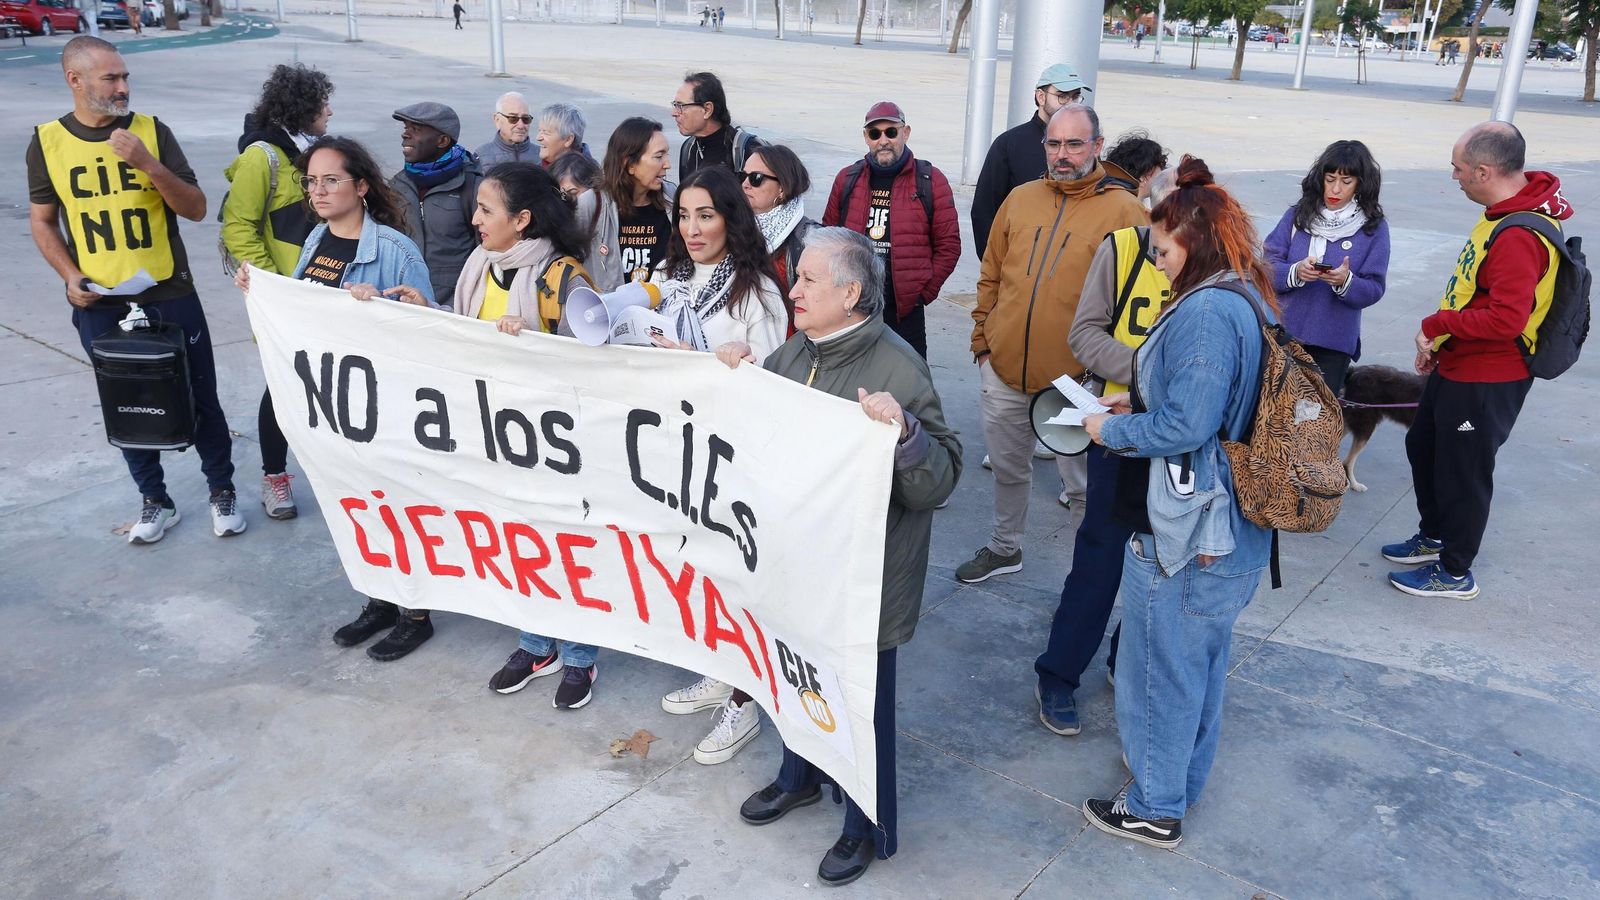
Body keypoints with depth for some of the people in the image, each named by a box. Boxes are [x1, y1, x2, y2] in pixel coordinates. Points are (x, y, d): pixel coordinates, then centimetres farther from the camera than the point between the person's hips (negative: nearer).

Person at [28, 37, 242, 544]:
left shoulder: (152, 131, -2)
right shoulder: (47, 142, 2)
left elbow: (196, 210, -4)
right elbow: (42, 221, 10)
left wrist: (150, 165, -19)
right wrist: (70, 276, -5)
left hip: (170, 297, -1)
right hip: (100, 307, 1)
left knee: (200, 399, 6)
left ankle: (222, 490, 23)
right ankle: (155, 500, 27)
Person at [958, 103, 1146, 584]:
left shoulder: (1123, 210, -8)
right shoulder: (1020, 199, 6)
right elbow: (991, 276, 13)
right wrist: (982, 337, 8)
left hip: (1074, 377, -4)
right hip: (1004, 369, 5)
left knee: (1080, 480, 9)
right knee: (1007, 468, 21)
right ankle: (1004, 548, 41)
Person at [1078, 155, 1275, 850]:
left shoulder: (1205, 310, -23)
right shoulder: (1249, 300, 8)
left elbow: (1185, 426, -26)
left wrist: (1112, 431, -11)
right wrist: (1141, 403, 12)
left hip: (1183, 534, -10)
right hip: (1232, 532, 10)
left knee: (1159, 667, 7)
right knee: (1202, 660, 23)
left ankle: (1154, 809, 24)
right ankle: (1182, 779, 42)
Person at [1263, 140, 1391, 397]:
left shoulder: (1374, 226, 0)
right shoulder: (1298, 215, 4)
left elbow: (1374, 288, -4)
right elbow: (1268, 266, -2)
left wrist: (1345, 281, -24)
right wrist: (1295, 272, -22)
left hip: (1333, 344, -1)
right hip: (1284, 335, 1)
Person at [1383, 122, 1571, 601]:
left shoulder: (1519, 237, -28)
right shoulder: (1504, 212, 5)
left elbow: (1506, 318, -34)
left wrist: (1435, 325, -22)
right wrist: (1437, 344, 13)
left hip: (1486, 381, -10)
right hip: (1456, 367, 10)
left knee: (1462, 471, 5)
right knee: (1423, 446, 24)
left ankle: (1455, 573, 23)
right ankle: (1434, 536, 44)